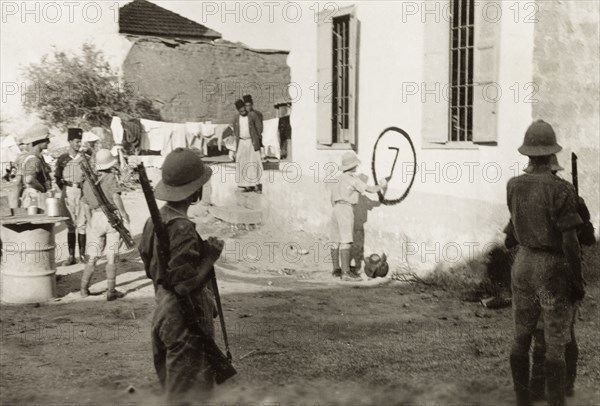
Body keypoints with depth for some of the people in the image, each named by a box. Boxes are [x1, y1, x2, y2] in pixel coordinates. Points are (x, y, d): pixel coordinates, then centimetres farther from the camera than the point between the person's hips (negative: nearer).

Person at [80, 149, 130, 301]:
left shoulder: (87, 181, 10)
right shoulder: (110, 178, -4)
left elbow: (87, 202, 12)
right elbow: (116, 196, -16)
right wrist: (124, 214, -9)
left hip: (95, 218, 4)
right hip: (111, 217, -4)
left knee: (92, 258, 12)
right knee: (111, 257, 1)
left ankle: (84, 288, 14)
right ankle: (111, 291, 2)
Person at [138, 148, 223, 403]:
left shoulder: (155, 219, 4)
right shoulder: (182, 229, -24)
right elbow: (186, 285, -26)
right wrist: (211, 256, -15)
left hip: (163, 312, 9)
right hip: (186, 323, -9)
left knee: (171, 386, 21)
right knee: (187, 394, 3)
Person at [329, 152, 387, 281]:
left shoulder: (338, 178, 15)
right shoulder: (352, 178, -8)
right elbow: (370, 189, -7)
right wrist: (381, 186, 11)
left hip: (336, 208, 9)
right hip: (345, 209, -9)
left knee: (337, 241, 10)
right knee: (346, 242, -12)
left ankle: (336, 270, 15)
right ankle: (346, 272, -17)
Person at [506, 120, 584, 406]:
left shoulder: (513, 186, 0)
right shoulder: (562, 190, -17)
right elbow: (570, 242, -18)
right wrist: (578, 282, -10)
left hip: (523, 265, 5)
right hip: (553, 270, -5)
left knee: (521, 337, 13)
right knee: (556, 344, 2)